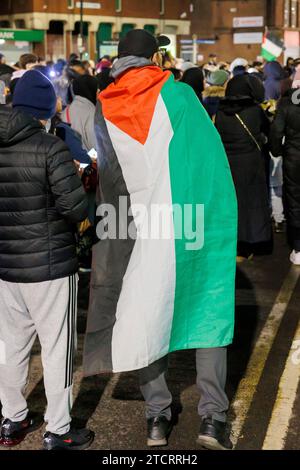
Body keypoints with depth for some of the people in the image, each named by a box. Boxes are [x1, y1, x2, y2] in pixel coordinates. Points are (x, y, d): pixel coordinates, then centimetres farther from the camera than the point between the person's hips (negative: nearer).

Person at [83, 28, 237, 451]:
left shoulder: (102, 111, 3)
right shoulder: (178, 95, -4)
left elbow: (98, 178, 5)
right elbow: (214, 161, -5)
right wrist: (223, 221, 2)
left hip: (131, 233, 2)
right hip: (186, 227, -2)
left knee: (145, 319, 14)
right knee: (209, 311, 10)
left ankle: (157, 417, 19)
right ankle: (212, 417, 5)